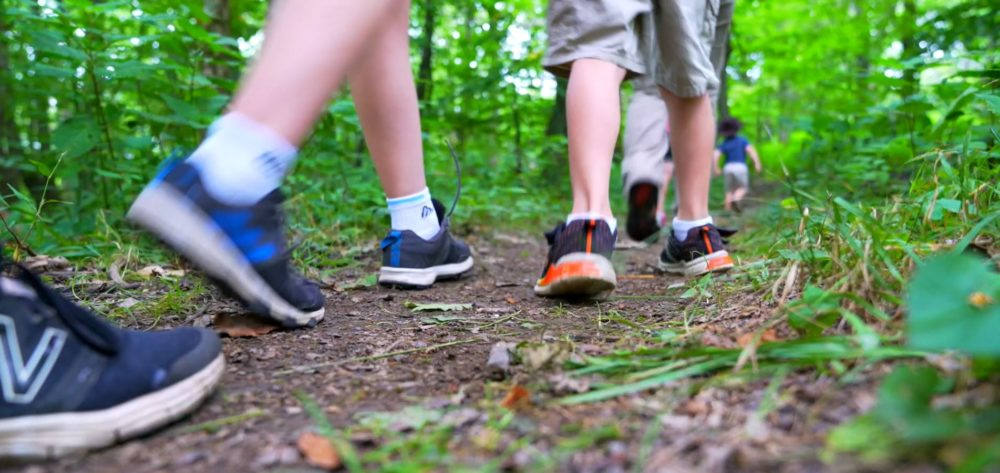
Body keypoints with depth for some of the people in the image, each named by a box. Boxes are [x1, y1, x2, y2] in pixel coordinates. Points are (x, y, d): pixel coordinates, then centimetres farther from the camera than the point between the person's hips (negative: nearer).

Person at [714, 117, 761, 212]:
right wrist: (757, 163, -14)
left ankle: (728, 210, 0)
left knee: (730, 190, 15)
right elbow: (750, 150, -10)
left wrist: (717, 168, -1)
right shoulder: (742, 140, 5)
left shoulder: (723, 144, 8)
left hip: (728, 167, 2)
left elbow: (715, 155, -7)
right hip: (740, 167, -2)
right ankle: (735, 200, -18)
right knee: (742, 188, 13)